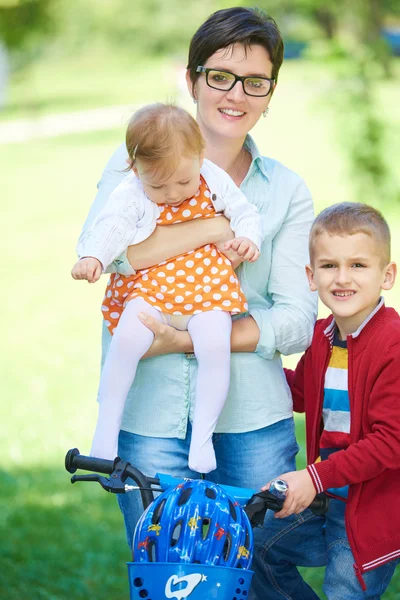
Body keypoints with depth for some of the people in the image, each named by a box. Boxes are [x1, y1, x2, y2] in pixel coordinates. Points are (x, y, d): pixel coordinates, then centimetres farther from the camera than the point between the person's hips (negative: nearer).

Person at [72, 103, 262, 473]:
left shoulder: (214, 181, 3)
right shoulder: (132, 195, -5)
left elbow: (245, 212, 12)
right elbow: (111, 226, -18)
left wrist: (247, 237, -9)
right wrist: (92, 257, -37)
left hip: (207, 291, 2)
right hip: (149, 290, -1)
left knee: (216, 347, -23)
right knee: (126, 340, -26)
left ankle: (202, 438, -9)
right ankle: (107, 426, -10)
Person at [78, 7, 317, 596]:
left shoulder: (286, 191, 7)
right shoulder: (137, 161, 4)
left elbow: (297, 320, -1)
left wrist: (188, 340, -14)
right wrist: (218, 227, -16)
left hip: (254, 420, 2)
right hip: (153, 418, -1)